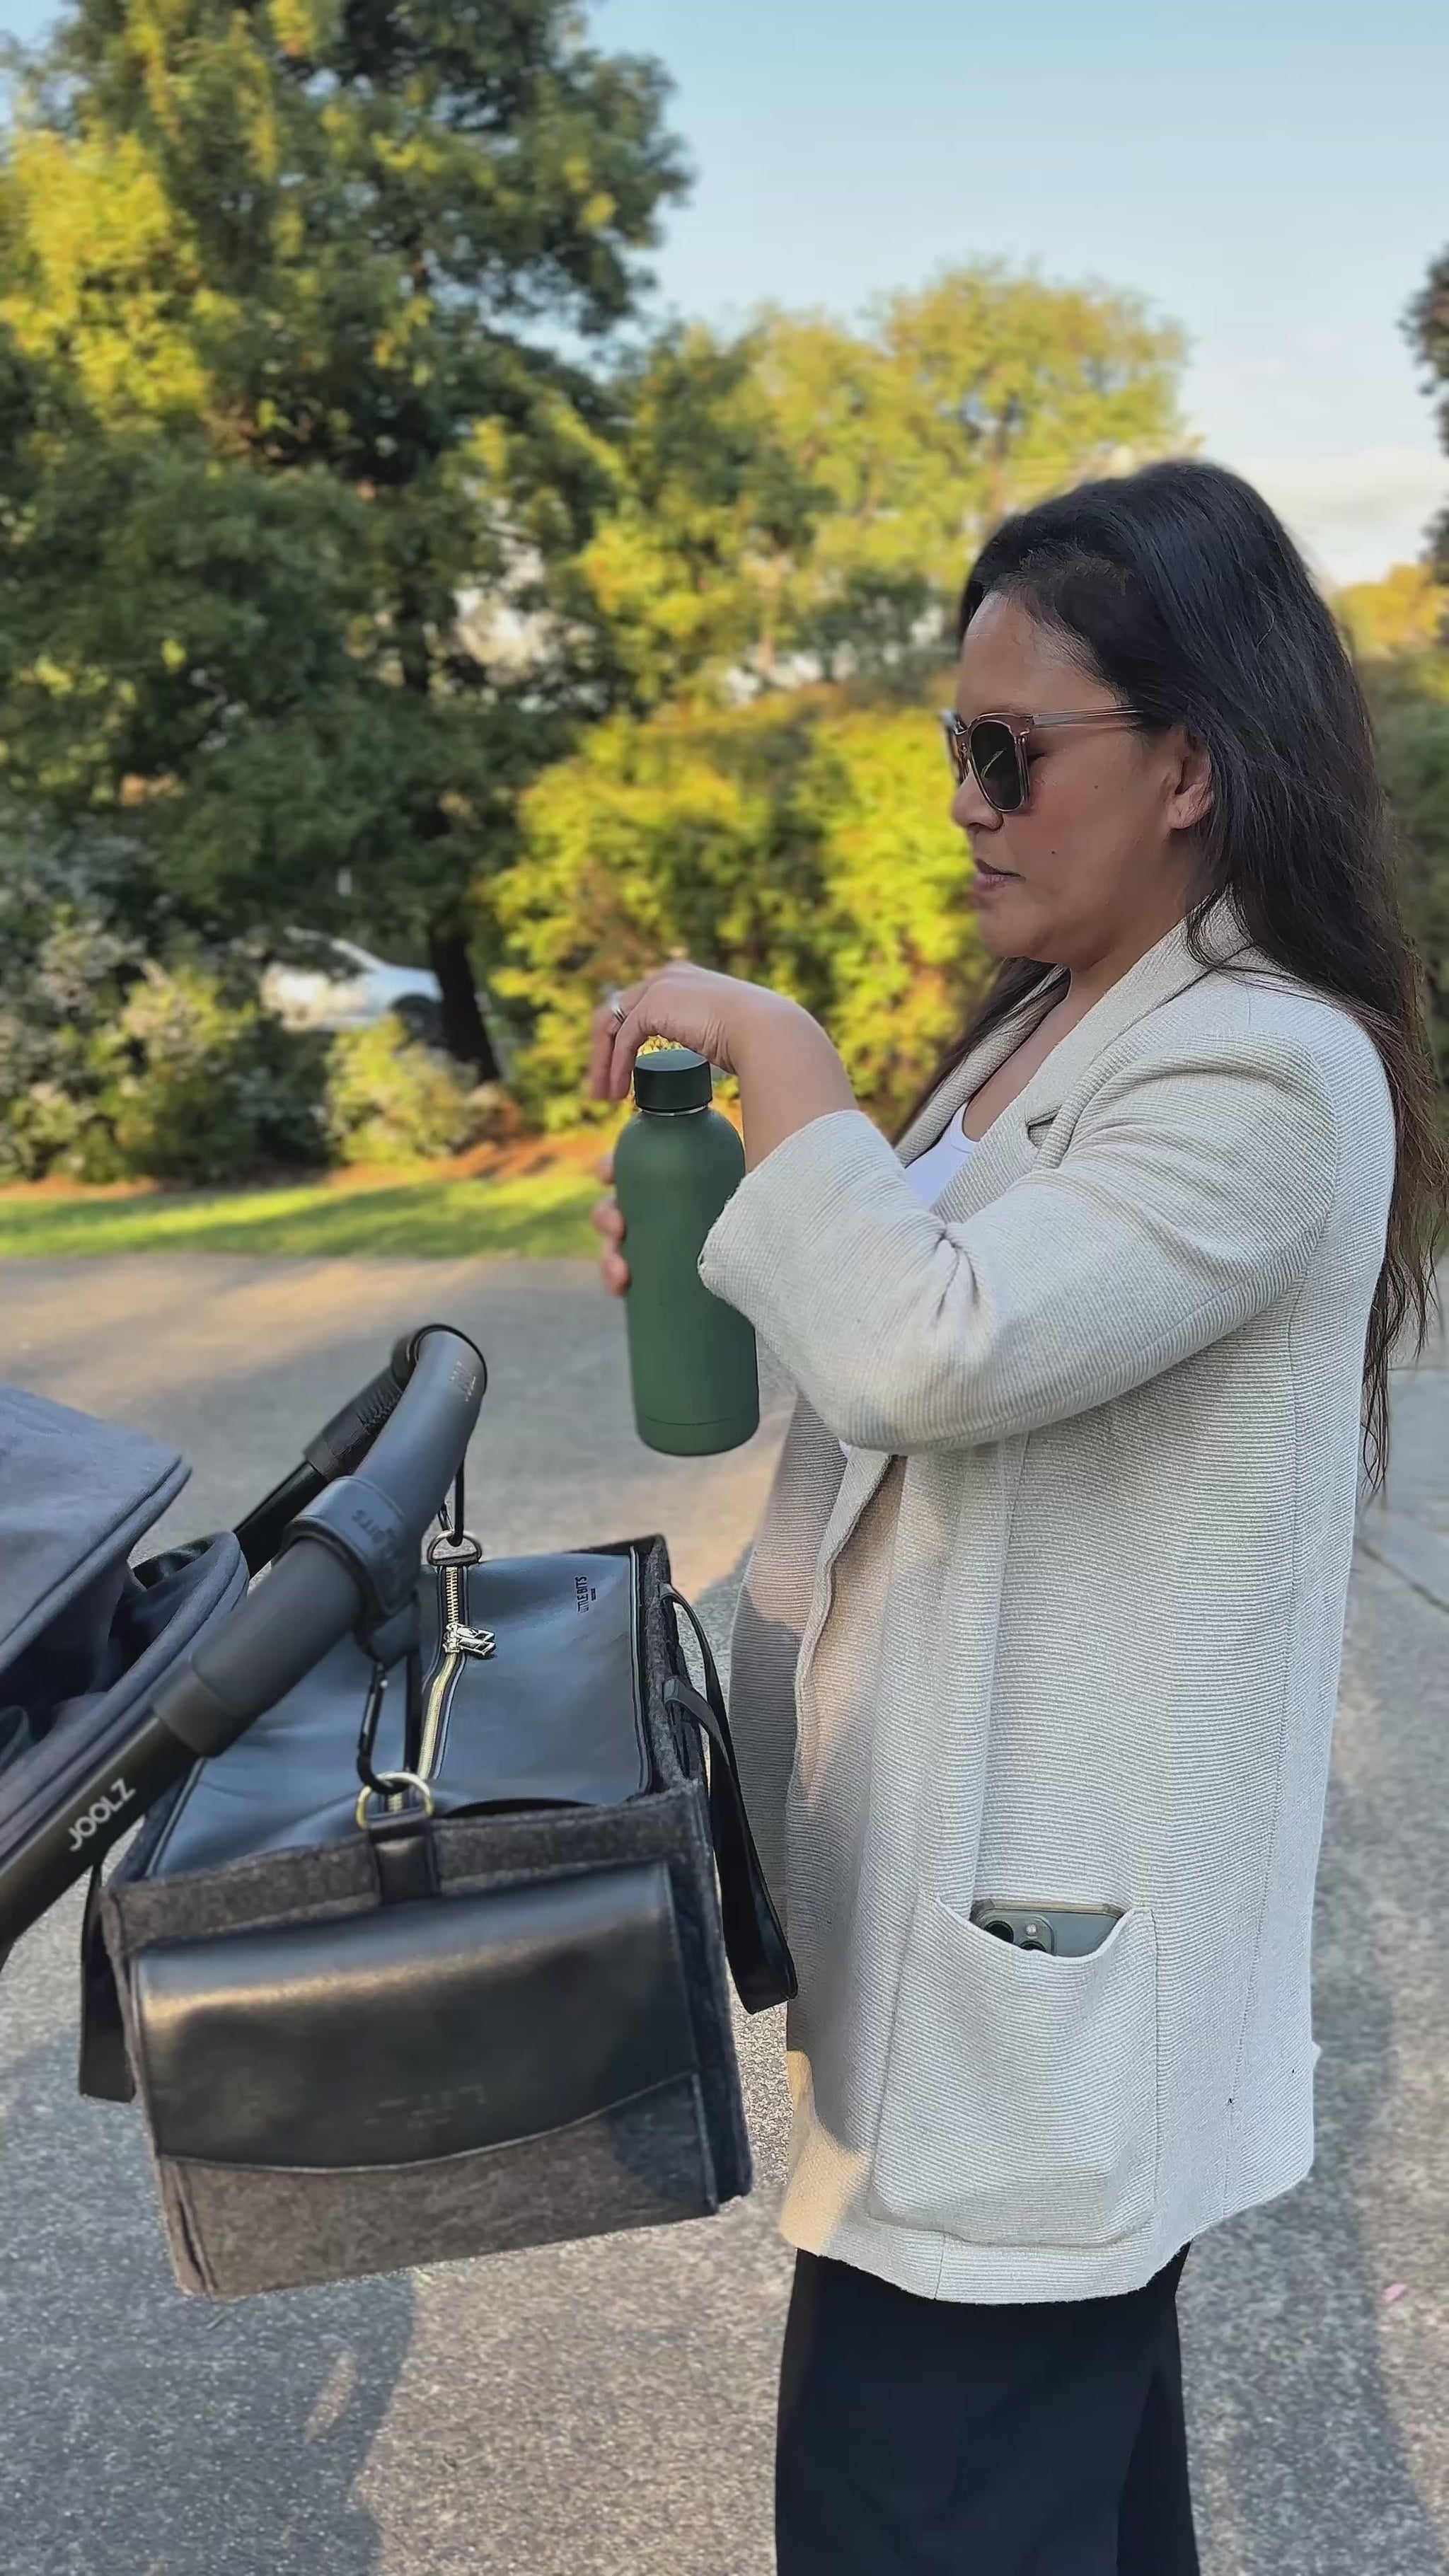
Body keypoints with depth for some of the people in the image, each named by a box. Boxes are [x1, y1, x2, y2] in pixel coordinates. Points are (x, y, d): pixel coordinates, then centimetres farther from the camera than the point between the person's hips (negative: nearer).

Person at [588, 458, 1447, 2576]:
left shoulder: (1270, 1072, -20)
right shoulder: (1053, 1025, 10)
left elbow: (934, 1351, -29)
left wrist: (777, 1052, -18)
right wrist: (716, 1253, 2)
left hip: (1052, 1930, -9)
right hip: (977, 1871, 9)